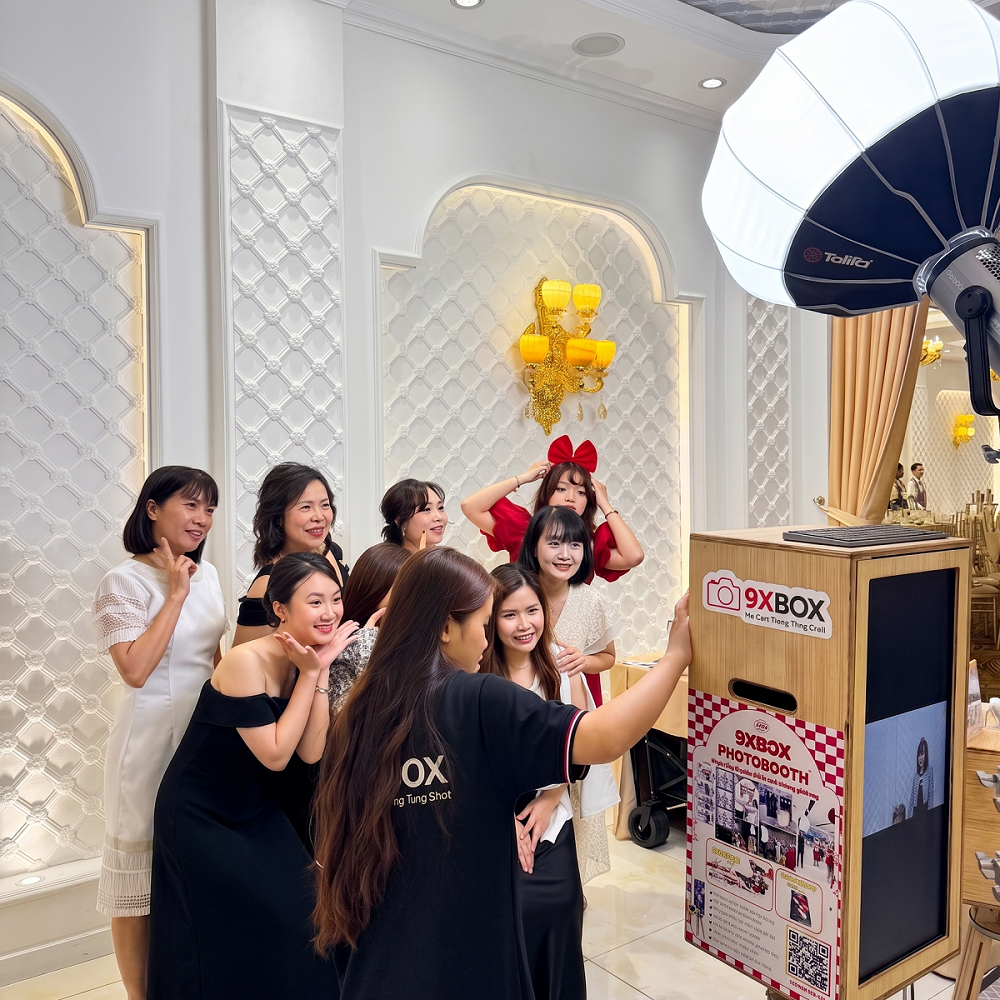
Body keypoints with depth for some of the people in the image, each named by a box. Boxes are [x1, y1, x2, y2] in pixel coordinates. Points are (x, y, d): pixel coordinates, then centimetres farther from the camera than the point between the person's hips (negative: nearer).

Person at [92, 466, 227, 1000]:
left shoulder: (206, 573, 7)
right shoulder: (124, 581, -11)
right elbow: (135, 669, -21)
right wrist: (176, 594, -18)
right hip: (152, 737, -6)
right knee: (142, 874, 7)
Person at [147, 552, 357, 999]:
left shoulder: (309, 658, -6)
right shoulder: (246, 661, -27)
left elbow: (311, 752, -16)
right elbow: (275, 754, -25)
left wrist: (321, 670, -21)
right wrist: (309, 673, -25)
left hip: (256, 810, 6)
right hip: (201, 817, -6)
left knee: (301, 911, 4)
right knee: (240, 932, -1)